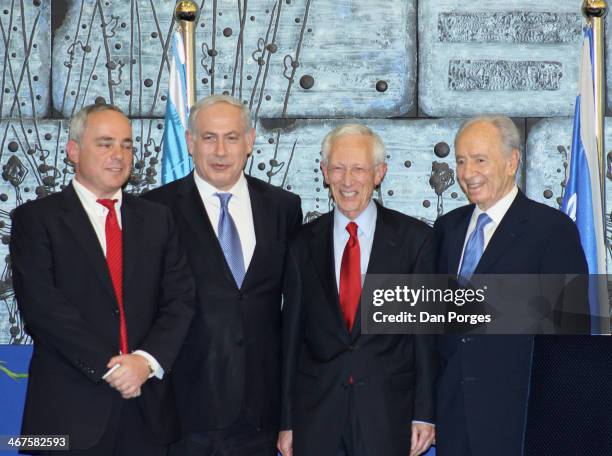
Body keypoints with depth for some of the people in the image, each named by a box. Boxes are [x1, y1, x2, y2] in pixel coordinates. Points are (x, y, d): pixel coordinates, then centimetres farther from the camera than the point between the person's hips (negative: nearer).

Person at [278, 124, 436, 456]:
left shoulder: (414, 238, -1)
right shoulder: (304, 244, 5)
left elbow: (426, 330, 0)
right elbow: (291, 334, 6)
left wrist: (424, 414, -3)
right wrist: (287, 422, 6)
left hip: (389, 414, -1)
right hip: (315, 414, 2)